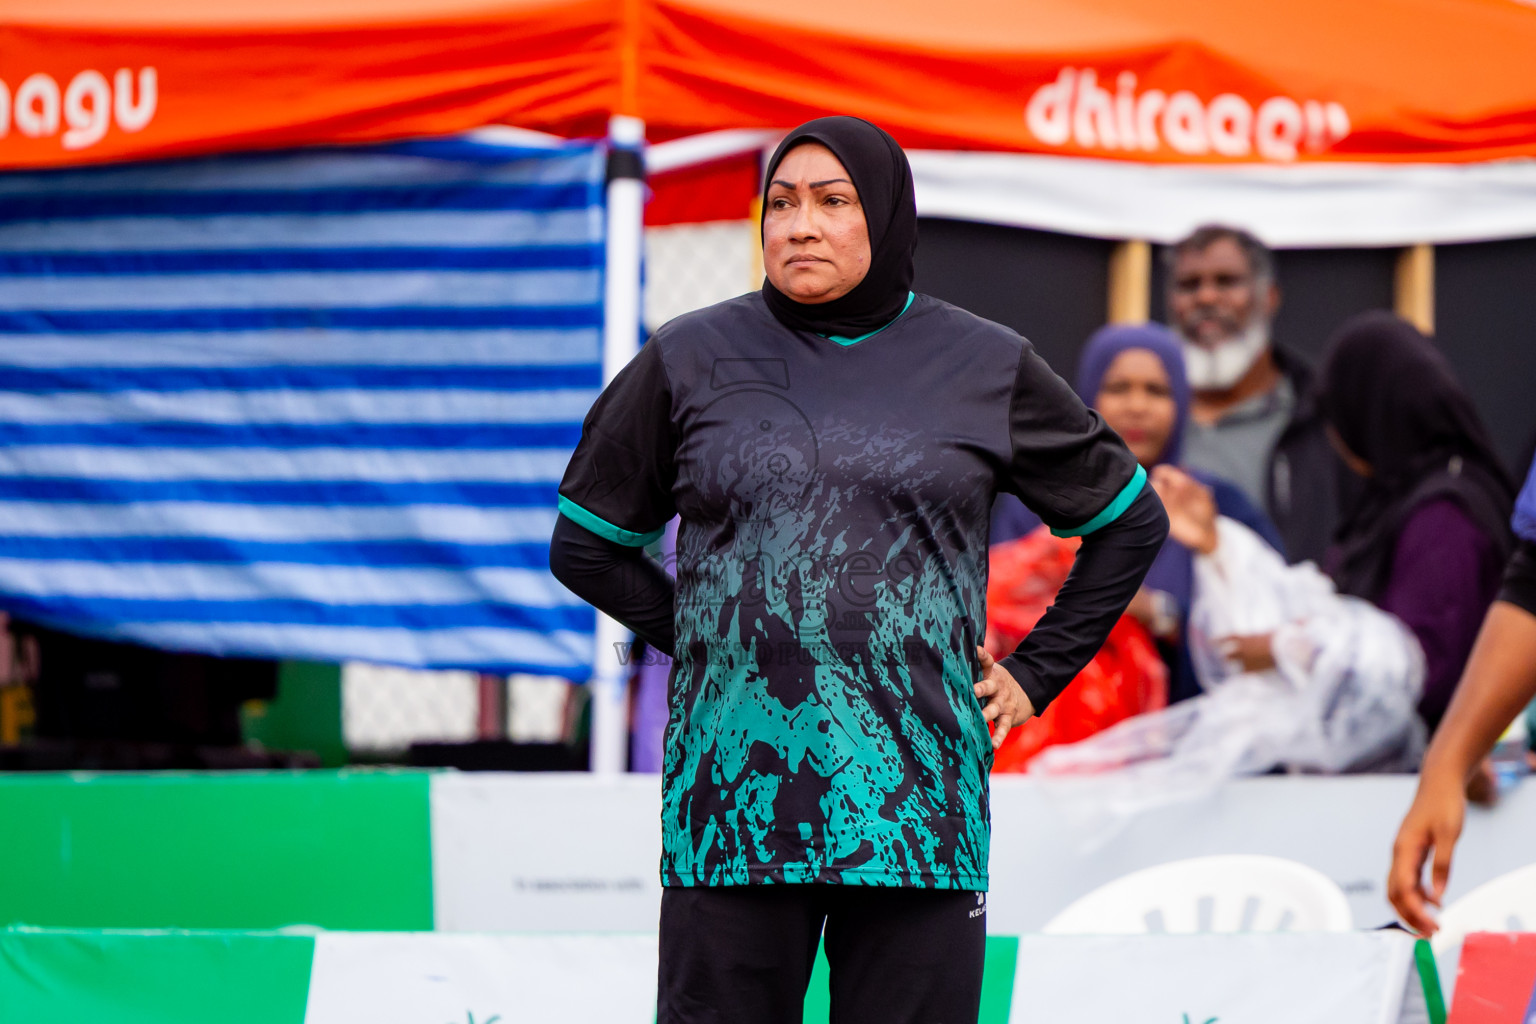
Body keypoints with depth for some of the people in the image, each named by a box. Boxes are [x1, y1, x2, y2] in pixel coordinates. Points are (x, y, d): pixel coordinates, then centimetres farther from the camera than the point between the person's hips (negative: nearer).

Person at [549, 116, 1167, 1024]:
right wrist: (697, 636, 9)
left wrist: (1034, 676, 13)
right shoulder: (691, 361, 9)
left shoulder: (985, 368, 9)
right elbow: (587, 546, 19)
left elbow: (1129, 522, 19)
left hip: (917, 803, 0)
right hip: (735, 802, 0)